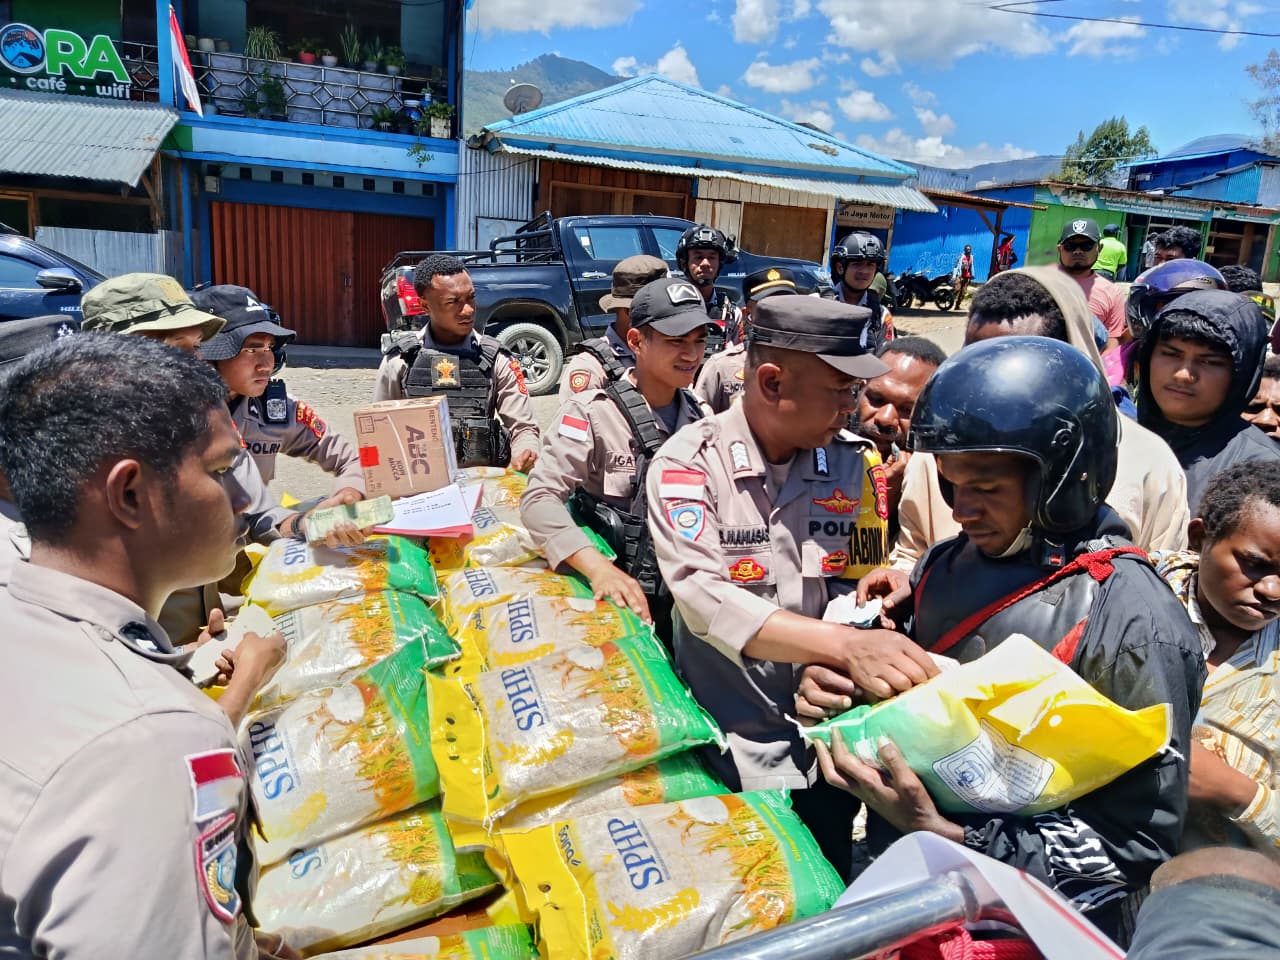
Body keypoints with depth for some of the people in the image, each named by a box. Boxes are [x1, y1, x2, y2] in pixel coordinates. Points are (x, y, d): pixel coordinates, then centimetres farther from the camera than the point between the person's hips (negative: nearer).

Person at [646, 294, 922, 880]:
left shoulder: (853, 463, -3)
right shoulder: (690, 462, -15)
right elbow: (701, 596, -27)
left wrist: (836, 669, -15)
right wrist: (843, 645, -37)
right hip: (726, 744, -3)